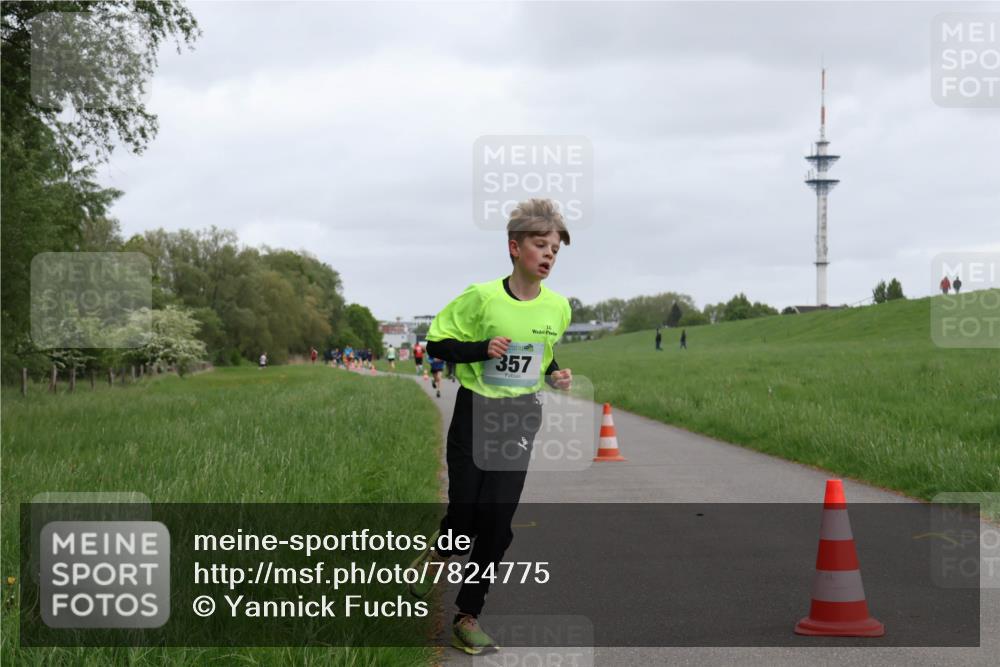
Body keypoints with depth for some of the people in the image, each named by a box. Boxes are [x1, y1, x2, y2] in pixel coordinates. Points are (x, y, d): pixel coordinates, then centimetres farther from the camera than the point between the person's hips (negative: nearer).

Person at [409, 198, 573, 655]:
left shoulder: (558, 307, 0)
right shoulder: (481, 298, -14)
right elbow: (436, 344, -8)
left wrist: (556, 375, -2)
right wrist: (483, 349, -23)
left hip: (522, 421, 3)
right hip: (475, 415, -3)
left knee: (497, 522, -2)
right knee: (465, 512, -1)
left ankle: (468, 614, 11)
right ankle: (438, 555, 36)